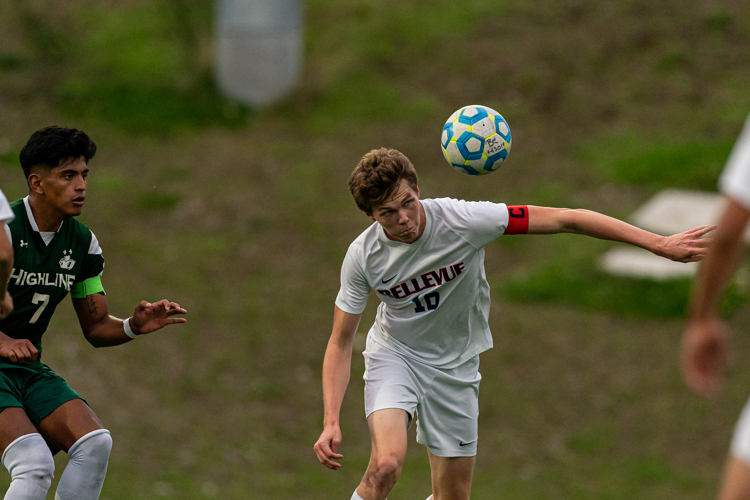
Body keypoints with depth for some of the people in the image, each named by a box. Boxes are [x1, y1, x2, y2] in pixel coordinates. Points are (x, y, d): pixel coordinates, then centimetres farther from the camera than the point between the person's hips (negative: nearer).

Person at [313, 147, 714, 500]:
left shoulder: (462, 220, -25)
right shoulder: (363, 256, -20)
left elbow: (565, 220, -23)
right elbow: (340, 342, -10)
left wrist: (659, 244, -25)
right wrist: (331, 422, -23)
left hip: (455, 365, 1)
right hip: (393, 355, -1)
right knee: (386, 464, -28)